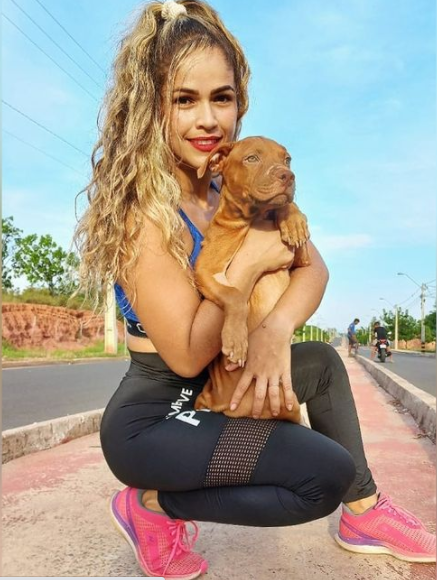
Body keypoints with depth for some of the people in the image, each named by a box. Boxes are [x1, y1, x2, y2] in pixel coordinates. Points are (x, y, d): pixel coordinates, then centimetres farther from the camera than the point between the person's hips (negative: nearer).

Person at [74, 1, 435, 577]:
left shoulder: (234, 190, 0)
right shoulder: (144, 211, -24)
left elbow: (313, 266, -8)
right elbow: (187, 354, -26)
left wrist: (276, 328, -27)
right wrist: (249, 260, -25)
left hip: (212, 385, 8)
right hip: (148, 420, -8)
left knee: (323, 362, 11)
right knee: (328, 472, -14)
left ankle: (364, 514, 23)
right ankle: (154, 506, 0)